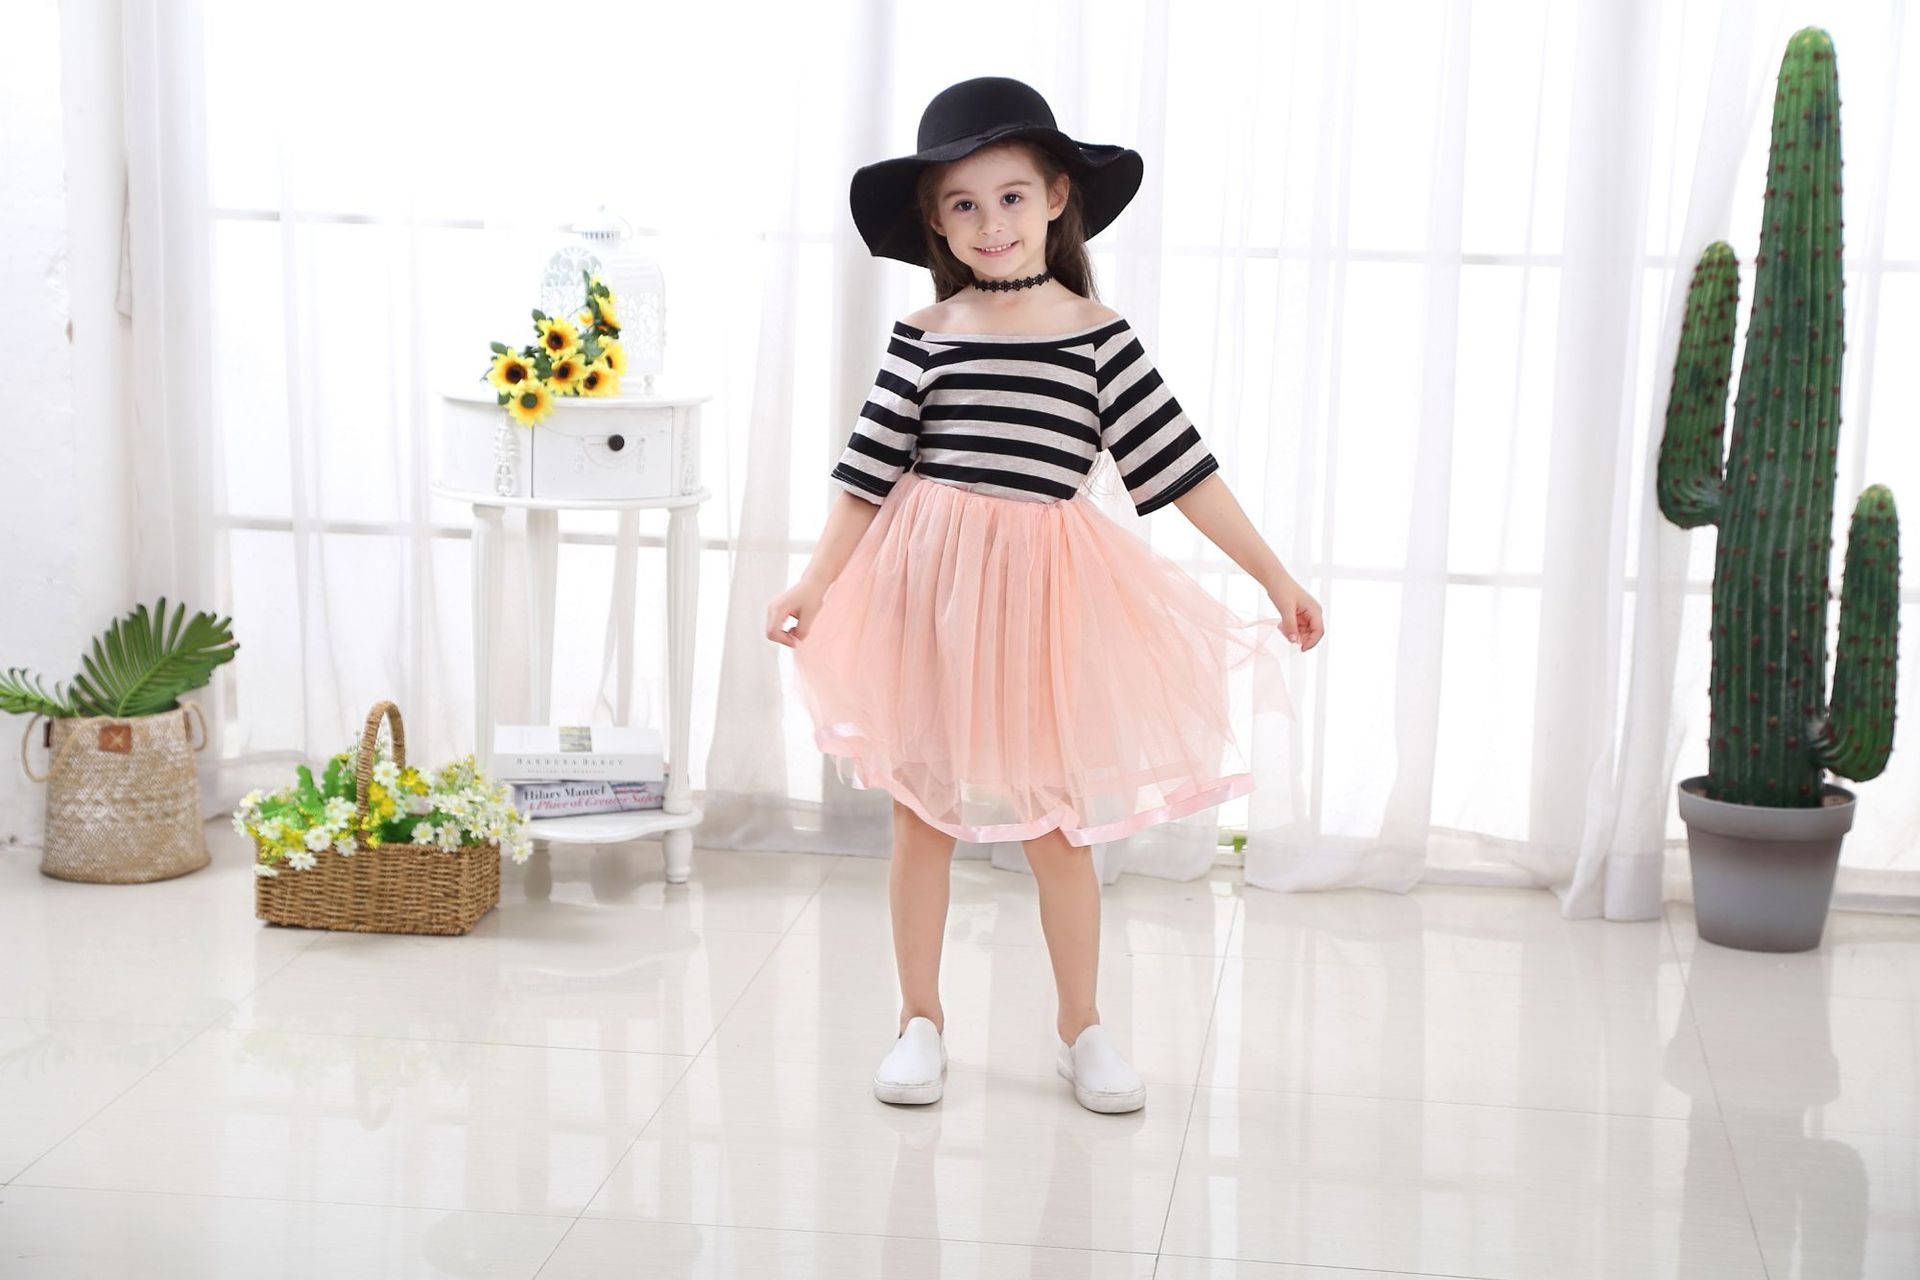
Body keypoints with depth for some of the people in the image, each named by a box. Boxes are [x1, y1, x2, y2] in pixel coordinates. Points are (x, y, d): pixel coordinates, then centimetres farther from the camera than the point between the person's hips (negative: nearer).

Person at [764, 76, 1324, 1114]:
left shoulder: (1098, 334, -1)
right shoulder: (923, 336, 0)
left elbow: (1180, 465, 0)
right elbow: (868, 474, 2)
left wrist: (1274, 575, -1)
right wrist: (816, 583, -5)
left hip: (1045, 597, 0)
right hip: (927, 594, 1)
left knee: (1057, 823, 6)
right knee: (922, 812, 9)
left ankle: (1082, 1028, 21)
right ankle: (919, 1020, 23)